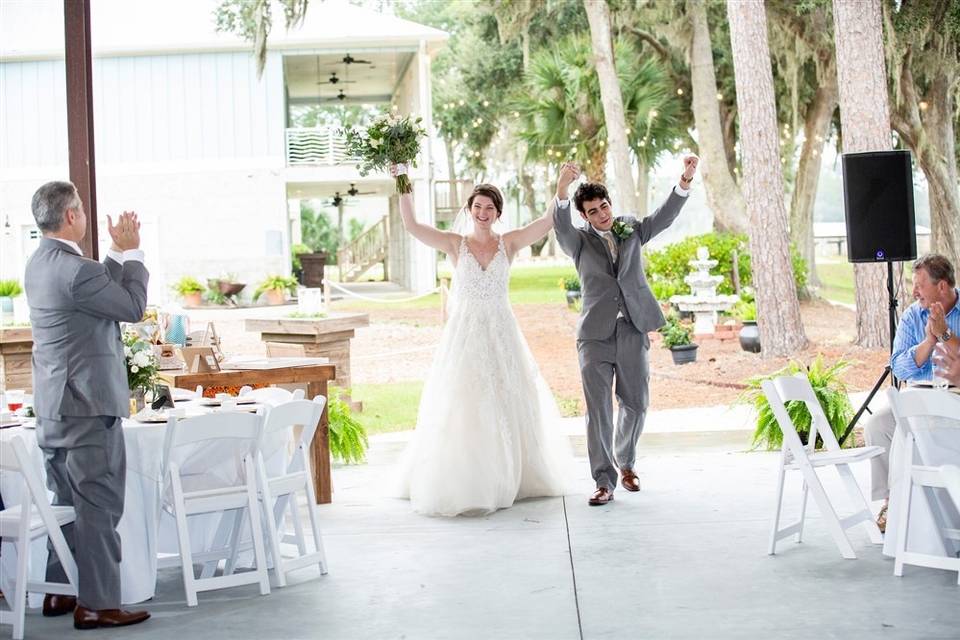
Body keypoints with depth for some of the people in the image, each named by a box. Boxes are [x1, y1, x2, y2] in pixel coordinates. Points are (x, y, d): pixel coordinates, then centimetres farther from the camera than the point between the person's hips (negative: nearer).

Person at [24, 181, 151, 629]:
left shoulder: (39, 264, 10)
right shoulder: (77, 270, -20)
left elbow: (103, 292, 18)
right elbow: (133, 307, -10)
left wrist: (119, 252, 14)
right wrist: (132, 252, -1)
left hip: (53, 406, 10)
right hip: (88, 405, -10)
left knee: (68, 503, 18)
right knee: (99, 505, -3)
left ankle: (59, 592, 24)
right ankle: (96, 604, 0)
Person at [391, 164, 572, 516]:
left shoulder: (509, 243, 3)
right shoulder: (456, 244, 1)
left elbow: (551, 219, -2)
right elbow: (411, 225, -8)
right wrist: (403, 184, -14)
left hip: (501, 335, 2)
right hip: (464, 335, -1)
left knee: (506, 406, 9)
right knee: (463, 409, -2)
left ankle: (511, 477, 23)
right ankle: (465, 484, 5)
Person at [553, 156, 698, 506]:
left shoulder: (631, 228, 12)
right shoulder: (579, 241, 4)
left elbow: (665, 216, -2)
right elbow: (561, 226, -17)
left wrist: (686, 178, -18)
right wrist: (562, 189, -37)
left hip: (633, 331, 3)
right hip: (596, 334, -2)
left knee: (635, 404, 10)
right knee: (598, 410, -6)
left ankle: (625, 461, 34)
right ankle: (604, 481, -2)